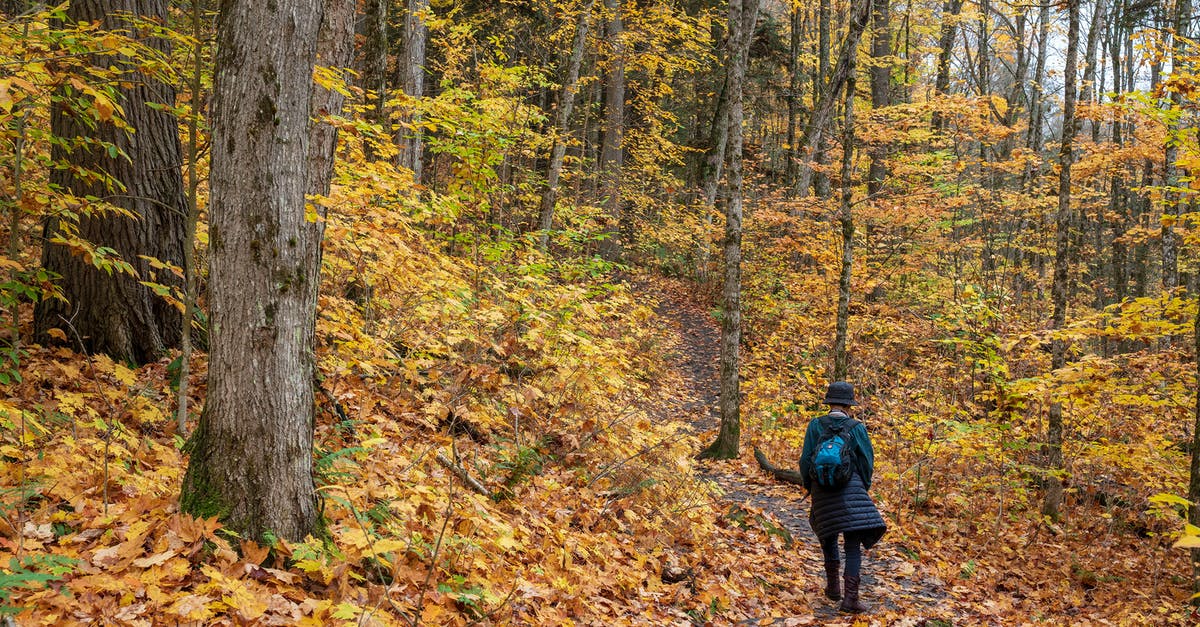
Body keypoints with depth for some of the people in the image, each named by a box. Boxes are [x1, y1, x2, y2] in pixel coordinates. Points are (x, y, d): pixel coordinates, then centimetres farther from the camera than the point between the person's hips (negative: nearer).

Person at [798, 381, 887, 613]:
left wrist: (808, 485, 15)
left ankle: (833, 587, 29)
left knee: (828, 536, 24)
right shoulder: (857, 428, -3)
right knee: (853, 545, 0)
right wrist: (863, 489, 18)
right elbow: (867, 462, 1)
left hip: (822, 490, 2)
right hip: (851, 491, -2)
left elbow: (806, 460, -2)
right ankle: (850, 598, -9)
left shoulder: (815, 425, -2)